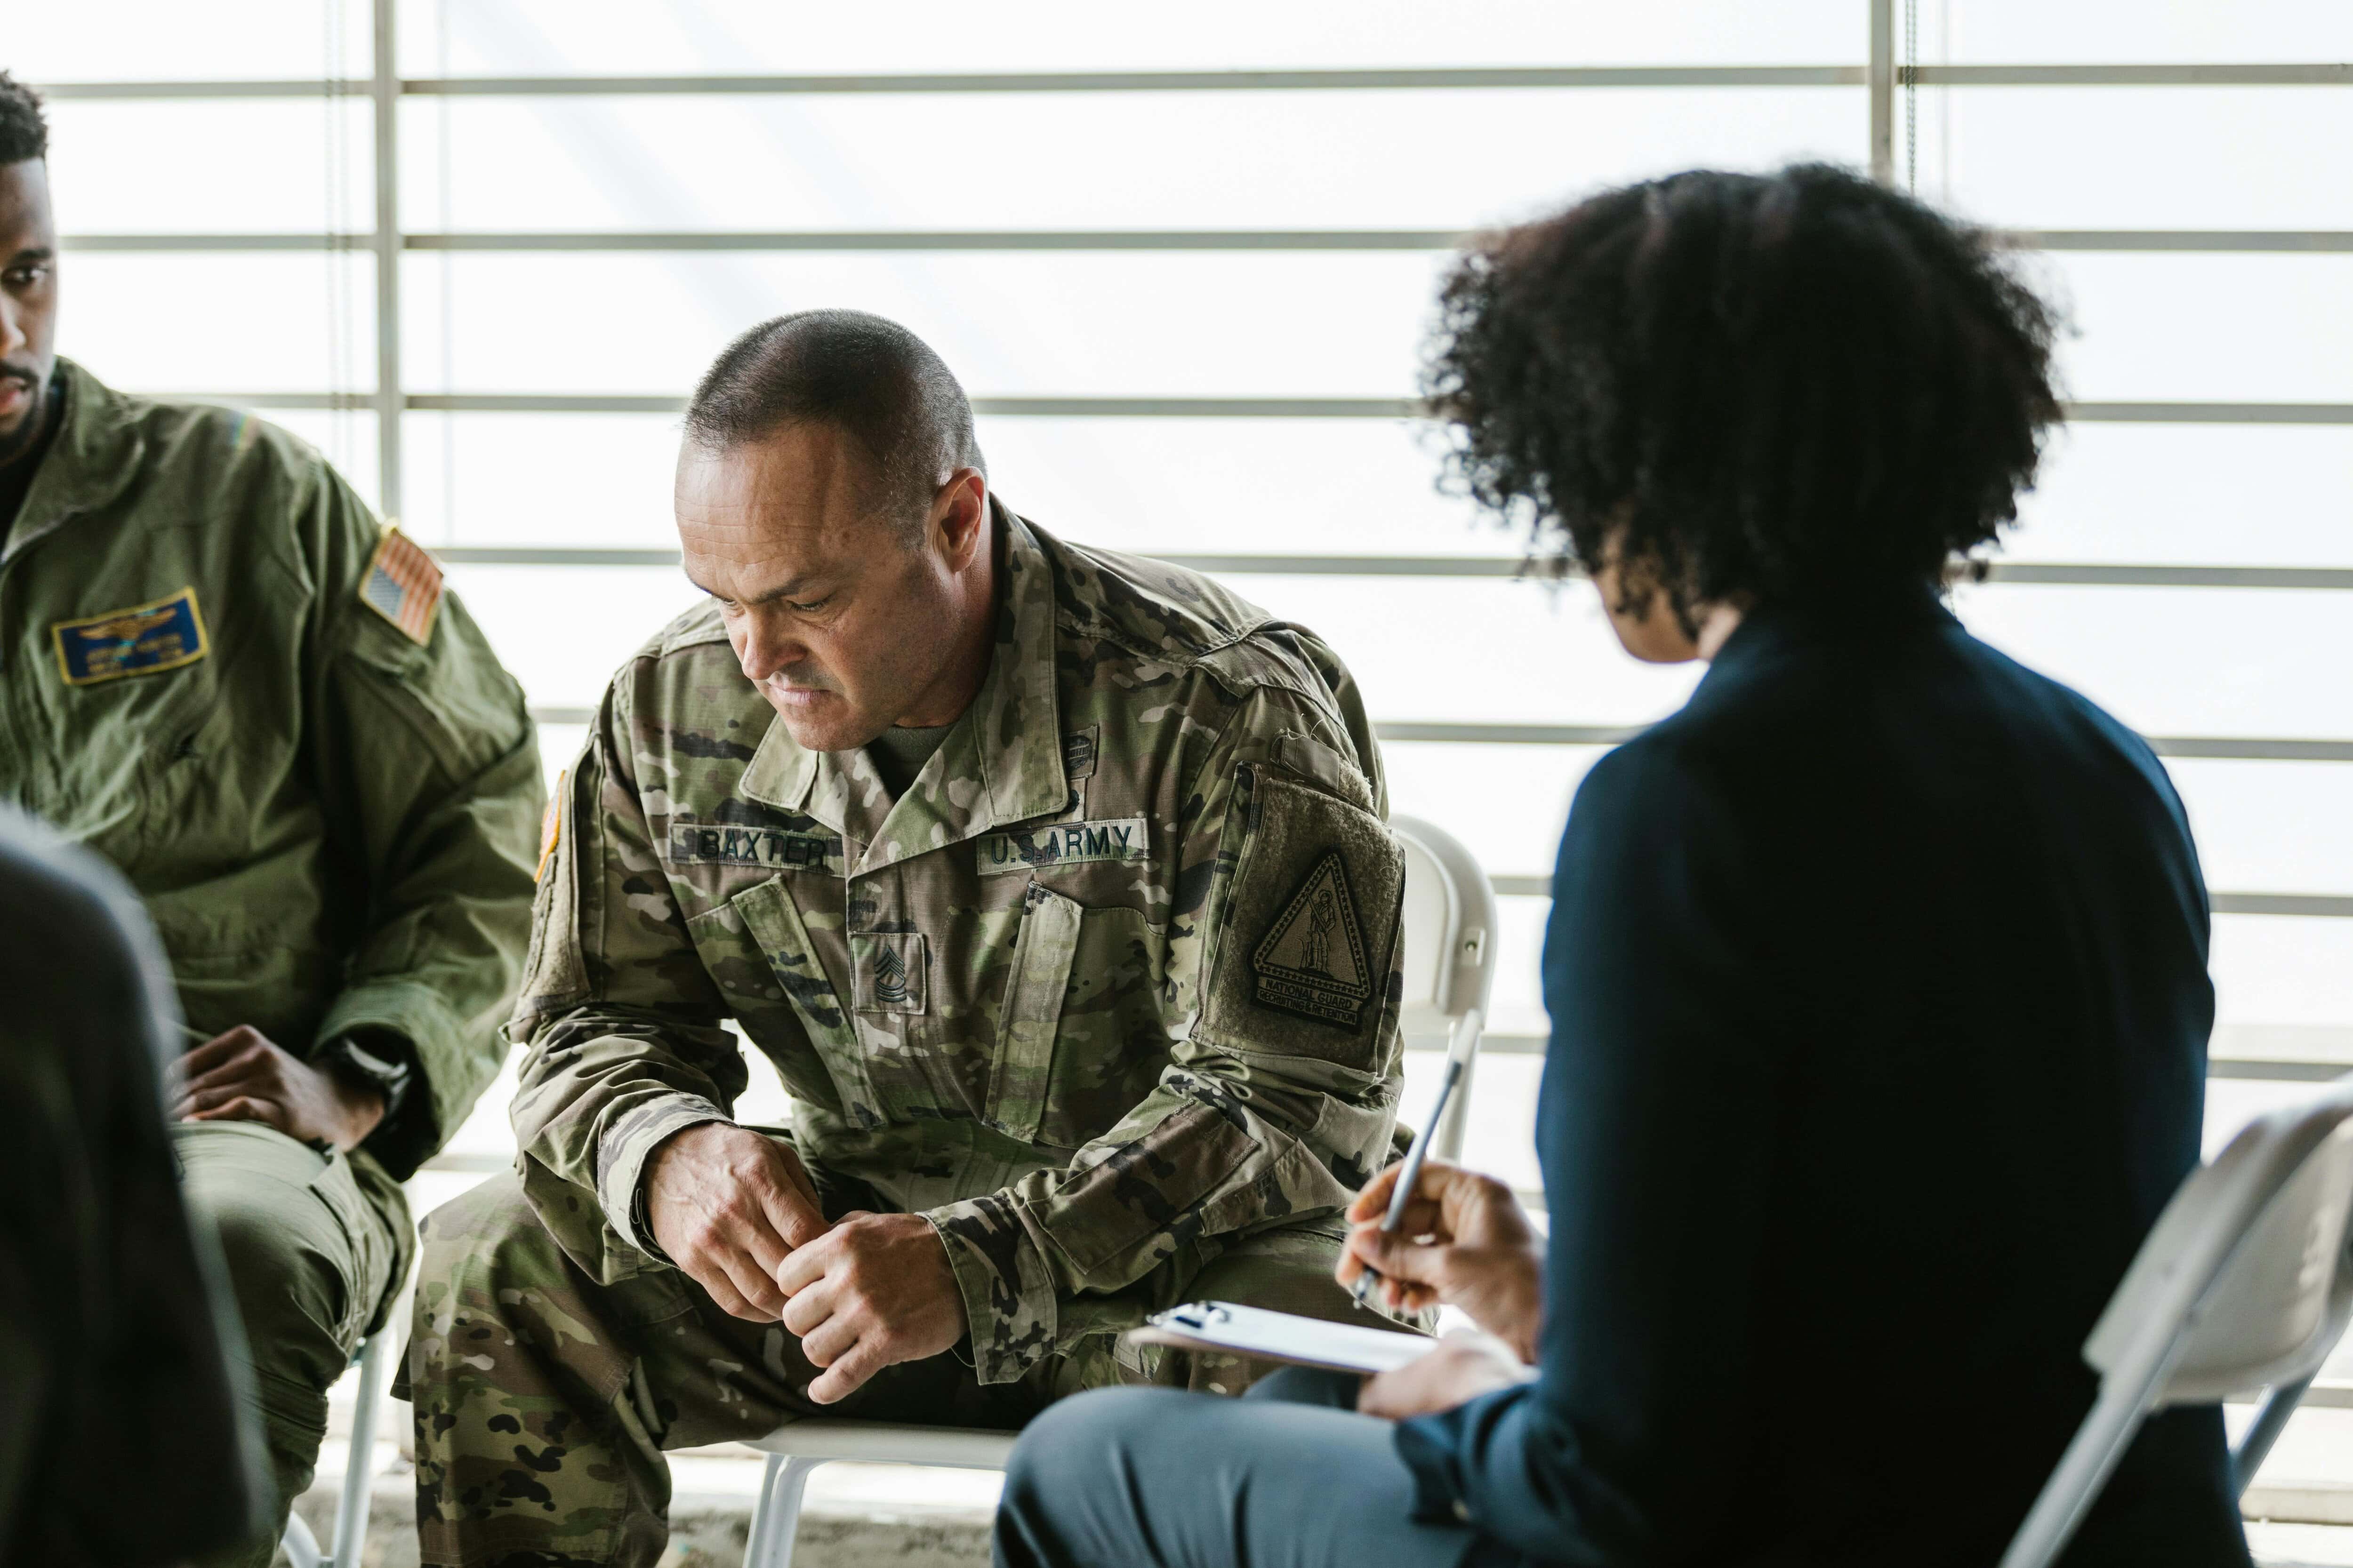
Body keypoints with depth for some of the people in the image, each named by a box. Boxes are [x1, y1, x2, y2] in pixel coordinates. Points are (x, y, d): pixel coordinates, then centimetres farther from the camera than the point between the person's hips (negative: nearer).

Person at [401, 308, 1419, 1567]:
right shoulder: (675, 708, -2)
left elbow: (1292, 1101, -23)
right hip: (849, 1220, 5)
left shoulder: (1223, 713, -19)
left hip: (1163, 1249, -5)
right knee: (487, 1277, -16)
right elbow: (591, 1027, 8)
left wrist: (978, 1268, -35)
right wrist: (669, 1151, -19)